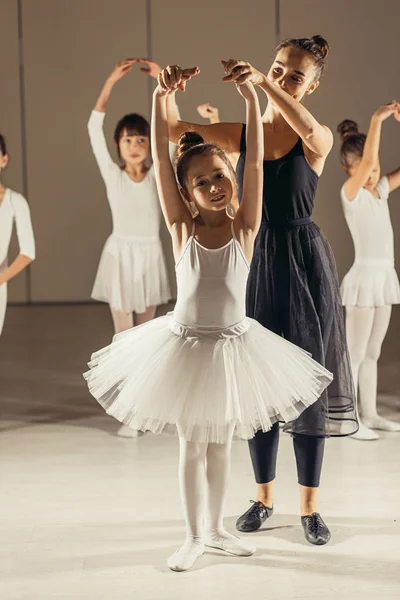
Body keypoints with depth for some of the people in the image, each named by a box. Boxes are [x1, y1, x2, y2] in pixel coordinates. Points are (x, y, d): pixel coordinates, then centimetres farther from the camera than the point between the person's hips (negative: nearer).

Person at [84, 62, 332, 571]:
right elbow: (160, 161, -16)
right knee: (191, 446, 11)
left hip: (233, 346, 1)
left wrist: (251, 99, -27)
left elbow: (255, 163, -18)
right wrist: (161, 97, -27)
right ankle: (193, 536, 25)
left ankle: (216, 529, 31)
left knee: (220, 445, 15)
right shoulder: (183, 227, -8)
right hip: (187, 345, 0)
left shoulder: (244, 226, -8)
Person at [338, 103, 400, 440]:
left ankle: (370, 414, 21)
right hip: (364, 276, -7)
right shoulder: (351, 193, -11)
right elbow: (367, 160, -29)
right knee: (355, 354, -2)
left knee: (372, 352, 14)